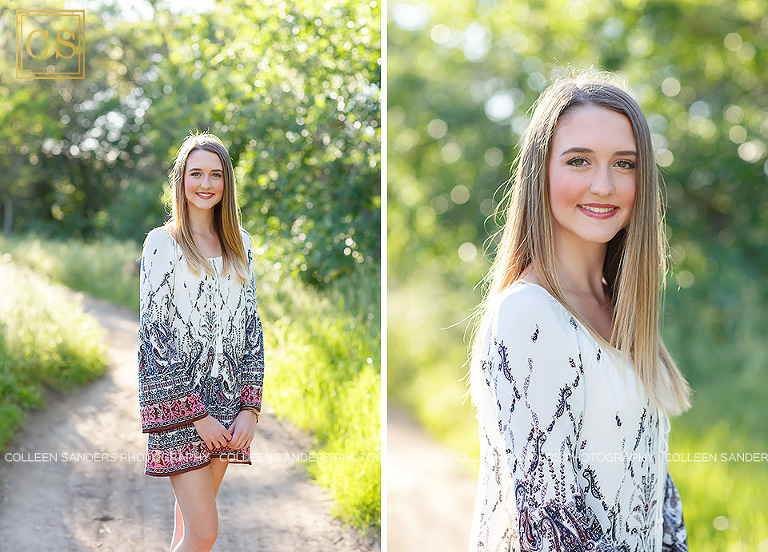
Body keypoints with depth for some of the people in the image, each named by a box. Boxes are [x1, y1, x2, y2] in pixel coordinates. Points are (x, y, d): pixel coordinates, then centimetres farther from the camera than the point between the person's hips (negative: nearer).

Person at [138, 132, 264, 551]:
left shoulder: (238, 243, 11)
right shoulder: (162, 242, -3)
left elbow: (251, 326, 11)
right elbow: (154, 333, -8)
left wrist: (250, 407, 0)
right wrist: (195, 414, -13)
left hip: (227, 399, 5)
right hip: (177, 399, -5)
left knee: (192, 518, 10)